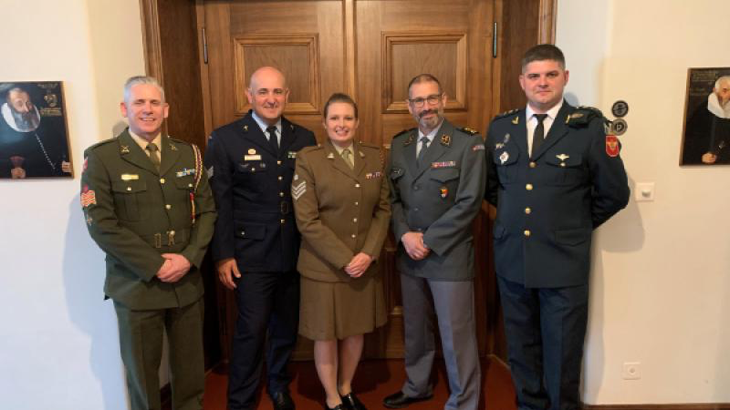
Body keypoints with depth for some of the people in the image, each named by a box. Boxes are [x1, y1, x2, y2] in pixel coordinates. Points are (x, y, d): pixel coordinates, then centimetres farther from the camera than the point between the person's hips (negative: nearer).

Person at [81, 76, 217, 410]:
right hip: (136, 285, -3)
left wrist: (189, 257, -11)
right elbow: (100, 223, -11)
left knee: (190, 367, 15)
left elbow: (207, 210, 4)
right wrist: (155, 265, -15)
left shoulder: (188, 154, 7)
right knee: (142, 371, 14)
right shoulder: (101, 157, -5)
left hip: (187, 280, 3)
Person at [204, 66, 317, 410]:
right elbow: (219, 202, -6)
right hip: (252, 255, -4)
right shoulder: (225, 139, -5)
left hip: (296, 253, 4)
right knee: (251, 330, 2)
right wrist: (223, 254, -8)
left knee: (287, 326, 17)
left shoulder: (304, 138, 6)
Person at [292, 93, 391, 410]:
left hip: (365, 264, 4)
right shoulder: (308, 159, -9)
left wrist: (368, 254, -9)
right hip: (324, 266, -4)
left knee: (356, 331, 17)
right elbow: (307, 221, -13)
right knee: (327, 335, 10)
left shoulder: (375, 157, 4)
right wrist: (344, 259, -15)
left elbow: (383, 209, 4)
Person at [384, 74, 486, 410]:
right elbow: (392, 197, 8)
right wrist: (405, 235, -9)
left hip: (449, 255, -5)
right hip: (408, 254, 5)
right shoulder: (399, 144, 8)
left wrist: (428, 240, -15)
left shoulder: (468, 143, -8)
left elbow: (469, 202, -14)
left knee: (456, 335, 3)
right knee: (415, 328, 19)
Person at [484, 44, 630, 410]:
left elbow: (614, 194, -4)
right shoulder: (500, 127, 3)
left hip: (564, 261, -3)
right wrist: (515, 217, 11)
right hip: (512, 257, 4)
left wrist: (577, 225, 4)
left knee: (562, 351, 11)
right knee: (521, 346, 18)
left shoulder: (589, 126, -8)